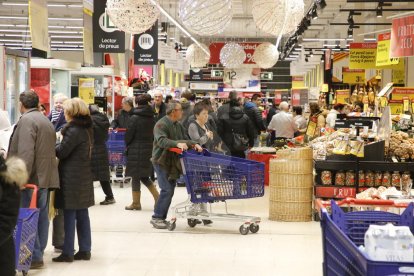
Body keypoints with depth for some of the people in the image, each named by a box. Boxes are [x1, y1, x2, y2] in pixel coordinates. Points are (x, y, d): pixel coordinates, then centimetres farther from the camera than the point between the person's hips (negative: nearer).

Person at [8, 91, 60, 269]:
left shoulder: (26, 120, -12)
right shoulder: (46, 121, 19)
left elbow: (26, 153, -22)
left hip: (31, 178, -9)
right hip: (45, 177, 9)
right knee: (41, 216, 12)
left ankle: (34, 257, -4)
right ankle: (38, 253, 19)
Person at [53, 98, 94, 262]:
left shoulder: (74, 130, -16)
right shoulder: (87, 128, 11)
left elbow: (62, 152, -15)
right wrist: (59, 146, 9)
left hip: (71, 178, -8)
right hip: (84, 176, 9)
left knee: (70, 215, -3)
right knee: (82, 214, 11)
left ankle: (68, 253, 2)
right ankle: (85, 250, 15)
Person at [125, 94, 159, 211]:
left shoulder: (135, 118, -12)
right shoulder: (152, 118, 4)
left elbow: (128, 135, -9)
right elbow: (154, 134, 7)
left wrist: (127, 145, 8)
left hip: (136, 150, -6)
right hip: (149, 149, 6)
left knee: (135, 177, 2)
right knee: (144, 176, 17)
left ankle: (136, 203, 8)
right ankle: (157, 196, 10)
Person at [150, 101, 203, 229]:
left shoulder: (178, 125, 12)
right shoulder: (161, 124, -14)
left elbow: (185, 139, 12)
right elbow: (161, 140, -29)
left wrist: (194, 144, -9)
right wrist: (177, 143, -41)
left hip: (173, 163, 8)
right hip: (161, 161, -8)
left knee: (170, 190, 10)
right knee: (167, 190, -13)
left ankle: (161, 217, 19)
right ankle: (157, 218, -5)